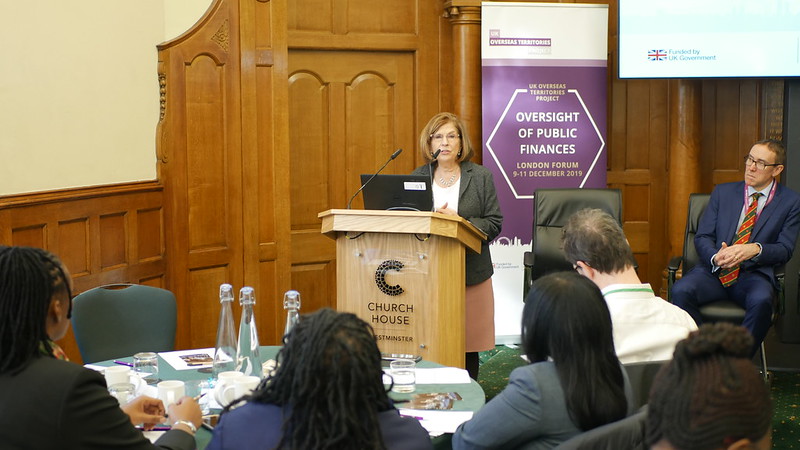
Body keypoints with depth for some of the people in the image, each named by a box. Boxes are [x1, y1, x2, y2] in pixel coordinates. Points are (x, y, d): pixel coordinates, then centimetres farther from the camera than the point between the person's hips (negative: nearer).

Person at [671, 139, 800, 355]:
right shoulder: (723, 192, 15)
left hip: (754, 274, -2)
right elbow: (702, 237, 9)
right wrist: (716, 257, -15)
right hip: (714, 271, 2)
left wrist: (755, 249, -21)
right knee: (680, 291, -30)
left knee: (761, 300, -38)